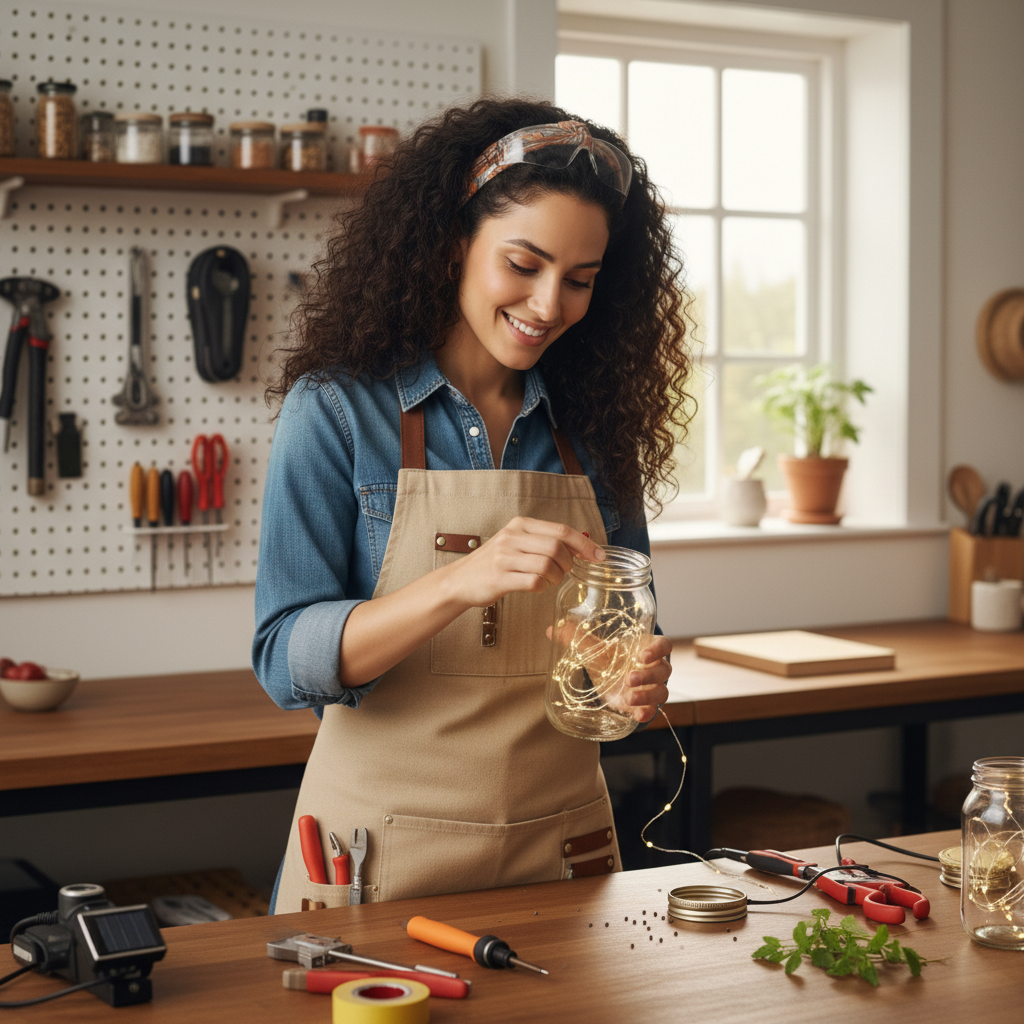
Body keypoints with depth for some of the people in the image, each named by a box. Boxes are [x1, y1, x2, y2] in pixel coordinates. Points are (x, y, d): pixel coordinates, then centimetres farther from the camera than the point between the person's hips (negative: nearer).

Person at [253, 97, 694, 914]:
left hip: (560, 841, 4)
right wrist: (461, 580, -29)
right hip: (384, 855, -3)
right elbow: (287, 658, -15)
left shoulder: (592, 429, 4)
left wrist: (642, 678, -11)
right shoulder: (335, 411, -8)